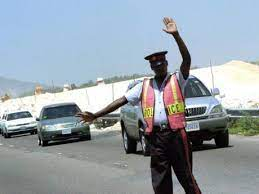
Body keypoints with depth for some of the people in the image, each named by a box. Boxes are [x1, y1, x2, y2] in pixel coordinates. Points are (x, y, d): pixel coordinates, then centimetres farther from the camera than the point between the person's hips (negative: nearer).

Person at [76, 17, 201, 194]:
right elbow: (122, 101, 12)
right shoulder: (144, 87, 14)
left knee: (186, 175, 0)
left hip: (176, 134, -4)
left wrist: (176, 35, -24)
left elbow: (187, 59, -13)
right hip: (156, 136, 4)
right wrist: (96, 116, 8)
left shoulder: (177, 80, 3)